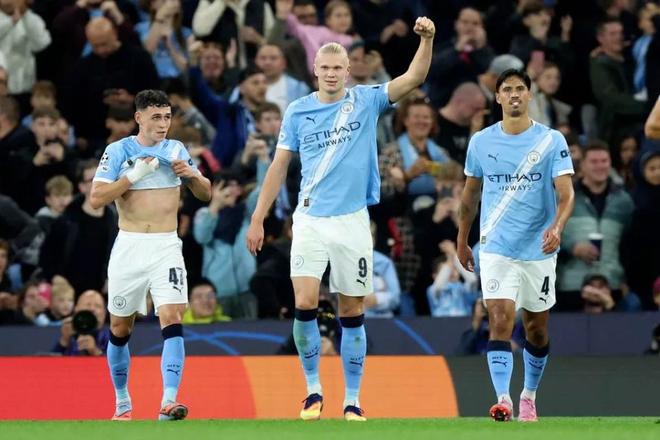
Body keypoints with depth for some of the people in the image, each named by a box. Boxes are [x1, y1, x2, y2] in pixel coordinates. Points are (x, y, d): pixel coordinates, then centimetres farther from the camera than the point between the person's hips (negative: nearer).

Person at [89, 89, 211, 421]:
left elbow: (206, 194, 14)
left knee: (172, 318, -17)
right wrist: (134, 175, -17)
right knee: (120, 327, 9)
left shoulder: (176, 150, 8)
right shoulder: (118, 151, -1)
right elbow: (96, 198, -10)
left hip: (166, 246, 1)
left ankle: (168, 402, -25)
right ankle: (122, 402, 27)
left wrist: (192, 174, -6)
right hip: (129, 246, -1)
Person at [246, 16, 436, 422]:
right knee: (305, 304, -14)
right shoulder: (298, 111, 4)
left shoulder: (365, 101, 1)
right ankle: (313, 389, 2)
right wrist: (258, 219, 7)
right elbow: (279, 166, 9)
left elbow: (414, 78, -10)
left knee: (353, 312, 4)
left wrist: (426, 39, -26)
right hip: (310, 220, 0)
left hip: (352, 221, 0)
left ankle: (353, 400, 11)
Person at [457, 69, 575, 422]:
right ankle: (503, 400, -24)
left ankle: (529, 397, 30)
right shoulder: (481, 142, 3)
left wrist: (557, 227, -30)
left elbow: (566, 193, -11)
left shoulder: (551, 141, -4)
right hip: (496, 248, 0)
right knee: (500, 320, -16)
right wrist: (461, 240, 18)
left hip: (538, 249, 0)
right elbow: (470, 194, 15)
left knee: (537, 329, 11)